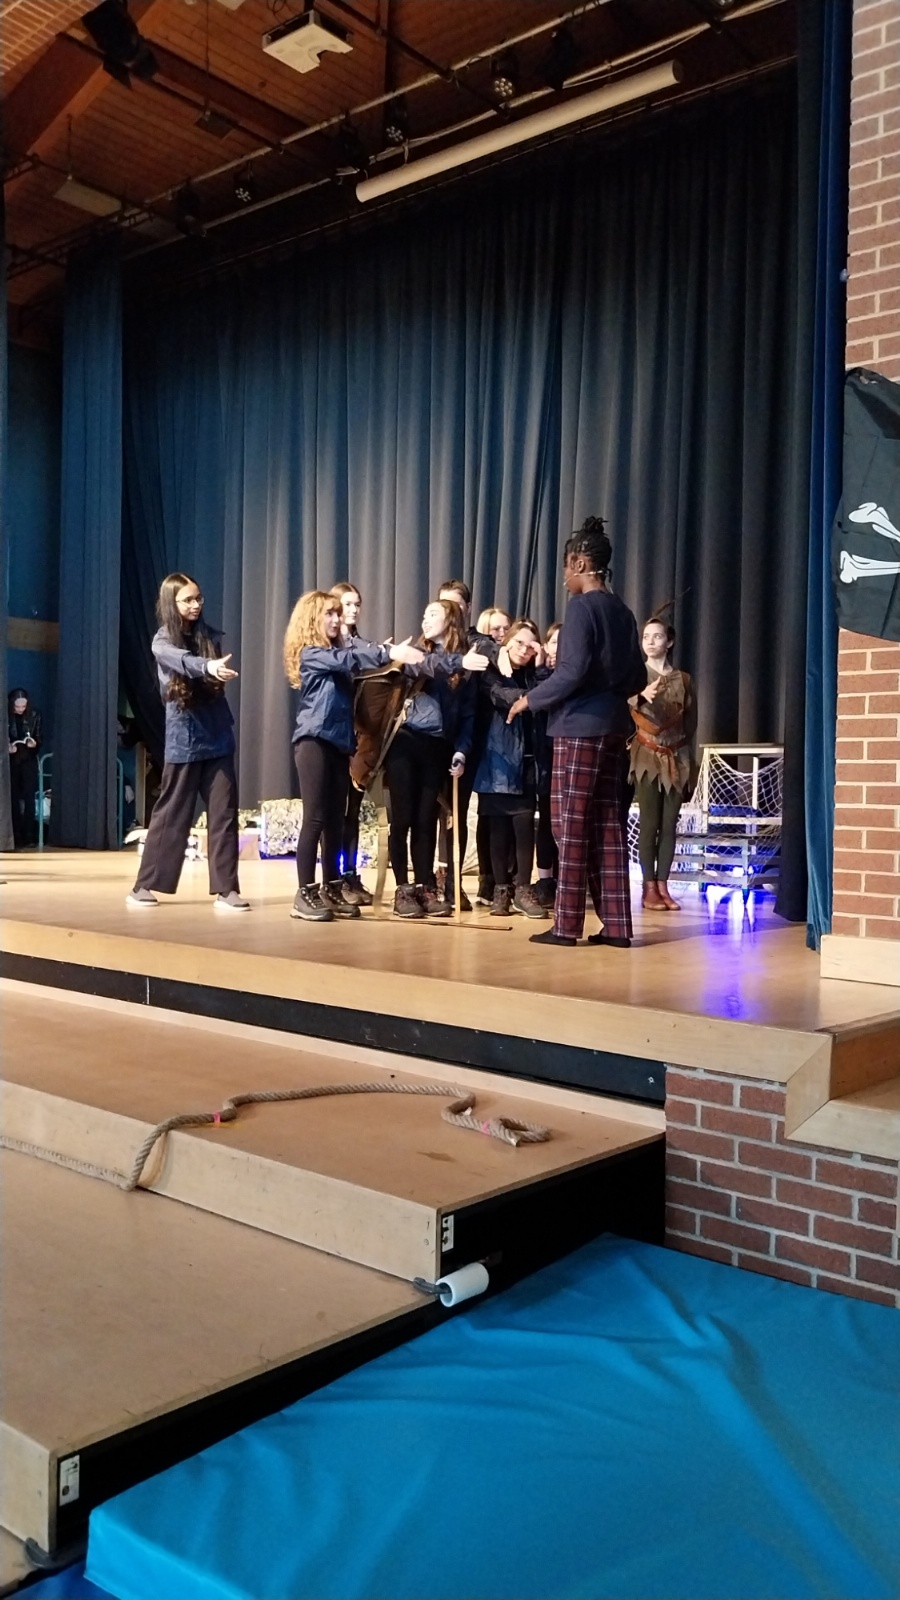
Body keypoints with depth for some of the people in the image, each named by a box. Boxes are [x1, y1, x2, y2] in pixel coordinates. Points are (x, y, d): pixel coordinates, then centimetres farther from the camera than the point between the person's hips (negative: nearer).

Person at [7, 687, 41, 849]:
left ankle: (29, 837, -3)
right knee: (13, 800, 2)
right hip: (11, 761, 0)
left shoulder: (34, 715, -2)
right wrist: (7, 747, -17)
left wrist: (34, 744, -17)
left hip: (29, 761, 0)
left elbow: (39, 738, 4)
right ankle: (16, 838, 5)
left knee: (29, 799, -4)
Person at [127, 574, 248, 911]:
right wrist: (208, 667, -46)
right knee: (171, 814, 3)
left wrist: (218, 670, -14)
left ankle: (226, 890, 2)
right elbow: (182, 661, -28)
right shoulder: (162, 641, -5)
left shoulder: (210, 635, 7)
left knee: (224, 813, -1)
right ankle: (145, 885, 15)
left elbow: (217, 677, 8)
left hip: (218, 737, 3)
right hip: (184, 740, -3)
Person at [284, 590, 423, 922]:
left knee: (336, 819, 9)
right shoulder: (310, 654, -7)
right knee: (315, 817, -8)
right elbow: (349, 658, -22)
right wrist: (389, 653, -32)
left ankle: (331, 889, 16)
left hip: (339, 742, 8)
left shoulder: (339, 650, 19)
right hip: (314, 740, -8)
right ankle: (305, 895, -5)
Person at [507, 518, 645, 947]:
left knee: (571, 822, -3)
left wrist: (531, 699, -6)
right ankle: (616, 924, 10)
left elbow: (572, 671, -18)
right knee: (605, 821, 9)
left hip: (580, 725, -8)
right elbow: (638, 678, 15)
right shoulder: (622, 611, 13)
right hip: (613, 724, 8)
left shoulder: (582, 607, -11)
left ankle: (567, 924, 1)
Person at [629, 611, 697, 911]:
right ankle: (648, 889, -4)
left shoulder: (683, 679, 9)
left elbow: (690, 723, 11)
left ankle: (662, 886, 6)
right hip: (647, 756, -3)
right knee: (649, 822, -6)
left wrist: (691, 764, 9)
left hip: (676, 758, 3)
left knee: (669, 824, 2)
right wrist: (642, 695, -40)